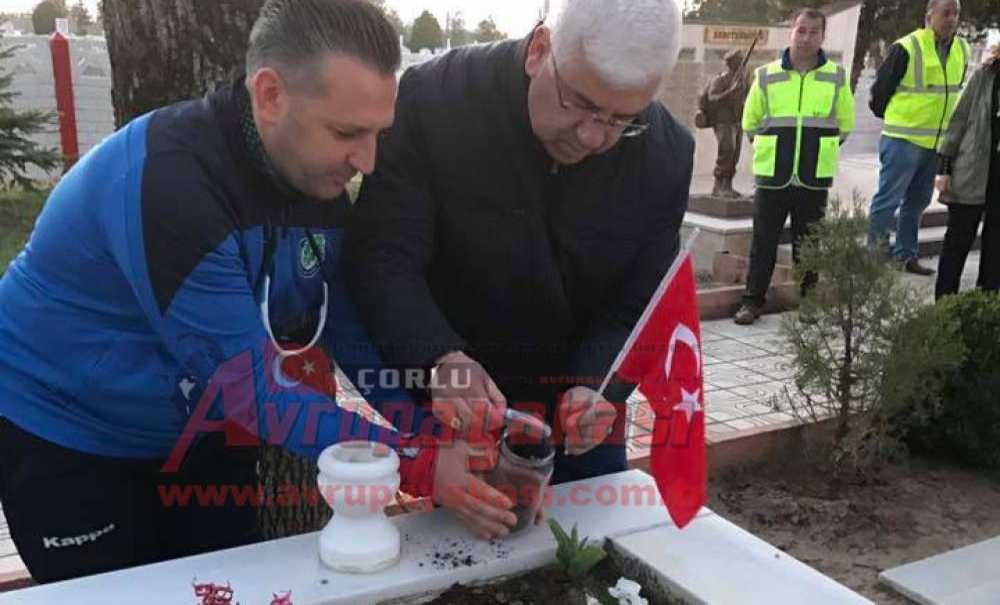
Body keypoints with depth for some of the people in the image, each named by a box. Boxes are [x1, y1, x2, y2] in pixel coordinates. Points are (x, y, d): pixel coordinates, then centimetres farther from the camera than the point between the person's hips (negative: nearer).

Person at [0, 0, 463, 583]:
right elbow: (255, 390, -35)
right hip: (65, 435, -6)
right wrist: (423, 466, -36)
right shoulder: (168, 184, -34)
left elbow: (357, 323, -3)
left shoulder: (318, 178, -9)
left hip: (204, 432, 7)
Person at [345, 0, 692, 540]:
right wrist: (442, 362, -42)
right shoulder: (434, 100, -22)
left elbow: (638, 307, -9)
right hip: (447, 410, -2)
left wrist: (598, 388, -28)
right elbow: (383, 261, -25)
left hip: (579, 419, 3)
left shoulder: (665, 154, -13)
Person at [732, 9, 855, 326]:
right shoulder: (766, 75, 2)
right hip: (772, 177, 0)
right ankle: (753, 300, 13)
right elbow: (750, 122, 13)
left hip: (815, 179, 0)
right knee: (763, 242, 2)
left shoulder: (837, 77, 4)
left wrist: (820, 150, 13)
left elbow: (845, 124, 15)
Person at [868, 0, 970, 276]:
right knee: (888, 199, -5)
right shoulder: (907, 48, -13)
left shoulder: (962, 50, 7)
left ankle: (906, 255, 24)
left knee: (917, 202, 14)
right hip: (903, 140, -7)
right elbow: (881, 88, -5)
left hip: (936, 142, 7)